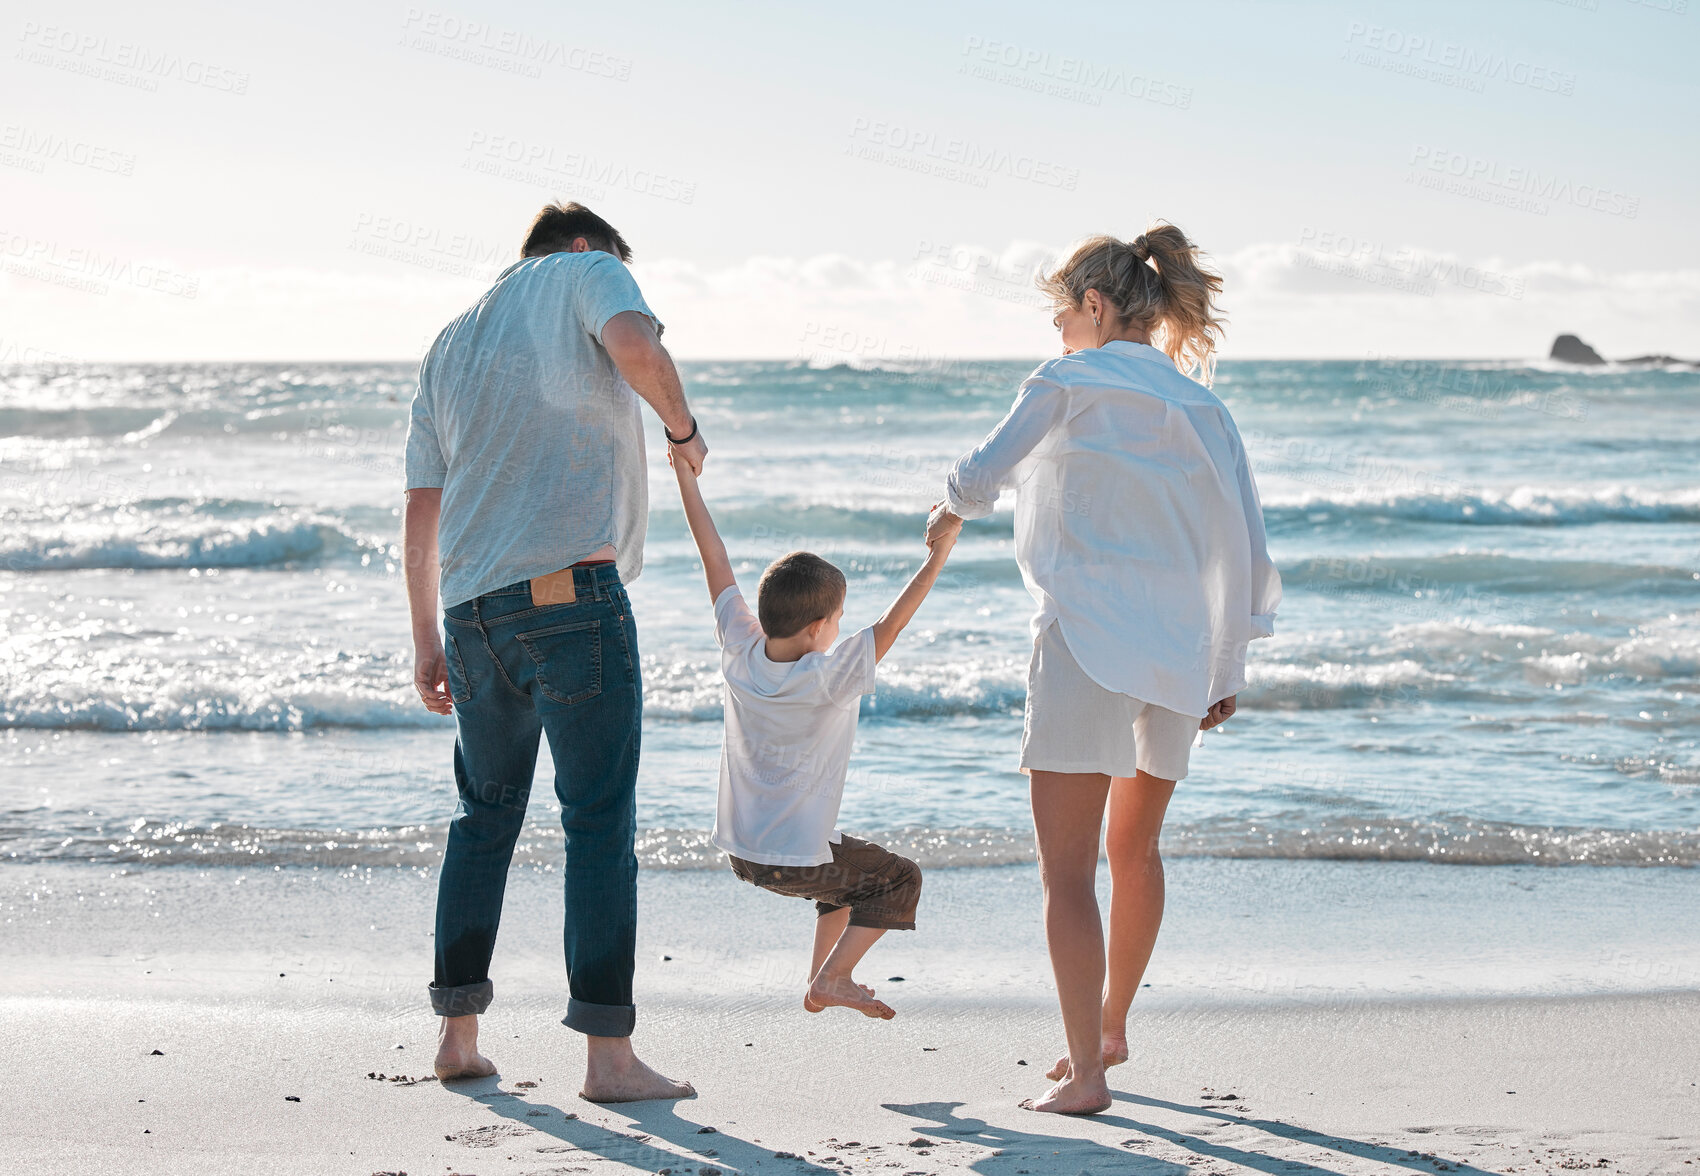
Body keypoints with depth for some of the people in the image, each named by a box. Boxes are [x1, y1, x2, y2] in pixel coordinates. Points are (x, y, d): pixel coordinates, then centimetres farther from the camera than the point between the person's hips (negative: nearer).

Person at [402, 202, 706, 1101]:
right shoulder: (589, 274, 7)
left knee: (484, 816, 18)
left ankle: (457, 1033, 20)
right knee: (600, 821, -4)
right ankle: (608, 1055, -5)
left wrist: (425, 642, 22)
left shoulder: (449, 346, 23)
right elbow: (635, 347, -18)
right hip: (572, 590, -6)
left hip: (475, 608, 6)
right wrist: (683, 428, 0)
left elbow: (421, 512, 19)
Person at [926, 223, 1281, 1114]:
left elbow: (979, 476, 6)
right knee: (1135, 848, 23)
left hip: (1088, 640, -6)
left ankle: (1084, 1070, -10)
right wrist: (1229, 669, 14)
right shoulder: (1201, 407, 11)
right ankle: (1110, 1028, 38)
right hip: (1178, 655, 6)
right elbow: (1246, 549, 9)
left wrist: (948, 513, 30)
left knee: (1067, 869, -4)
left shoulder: (1067, 385, -3)